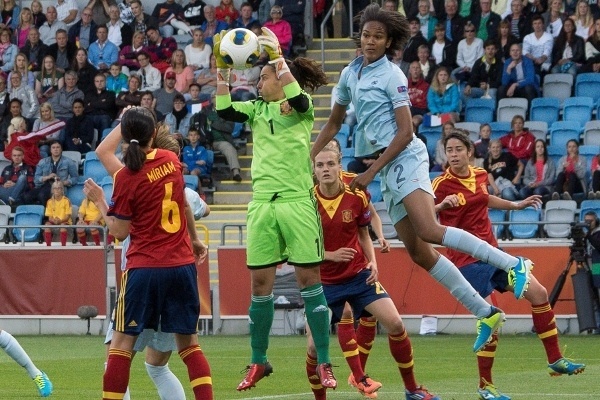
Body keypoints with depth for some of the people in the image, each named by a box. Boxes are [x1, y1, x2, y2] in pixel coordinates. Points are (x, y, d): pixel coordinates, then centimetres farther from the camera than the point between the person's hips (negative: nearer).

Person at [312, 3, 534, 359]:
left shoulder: (392, 76, -6)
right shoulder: (351, 73, 15)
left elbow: (405, 132, -11)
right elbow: (334, 123, 26)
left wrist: (371, 172, -13)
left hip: (405, 158, -8)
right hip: (388, 169, 8)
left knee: (429, 231, -27)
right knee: (418, 252, 0)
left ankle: (513, 264, -25)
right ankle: (485, 312, 3)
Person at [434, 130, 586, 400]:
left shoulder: (480, 175, 5)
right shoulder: (442, 184, -15)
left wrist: (515, 205, 34)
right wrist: (441, 205, -42)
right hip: (468, 260, -7)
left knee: (538, 293, 7)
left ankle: (555, 360, 19)